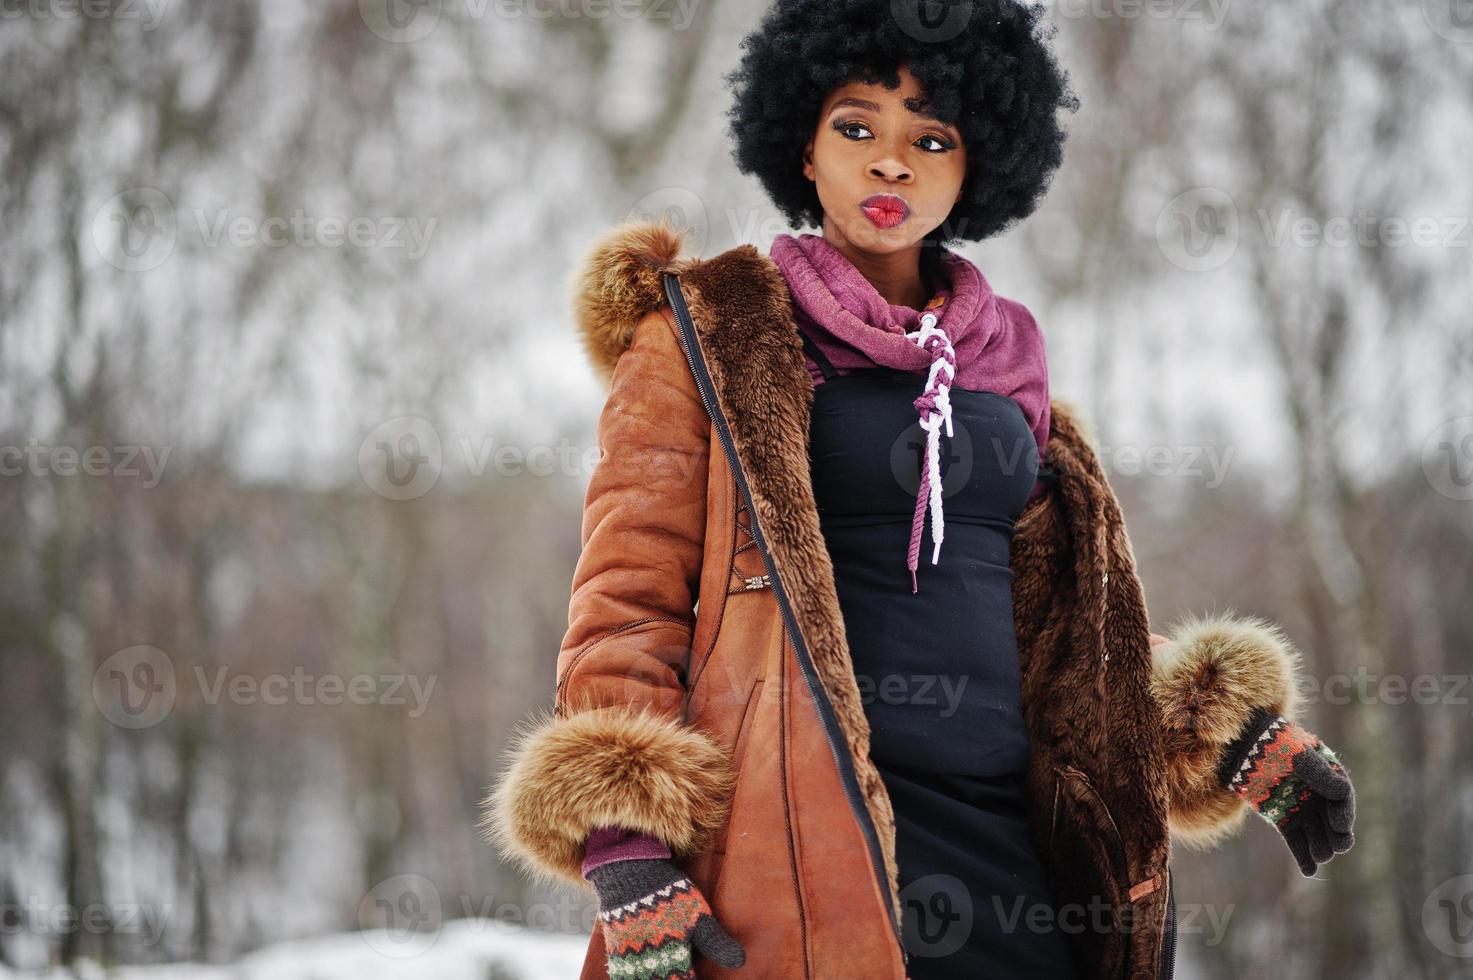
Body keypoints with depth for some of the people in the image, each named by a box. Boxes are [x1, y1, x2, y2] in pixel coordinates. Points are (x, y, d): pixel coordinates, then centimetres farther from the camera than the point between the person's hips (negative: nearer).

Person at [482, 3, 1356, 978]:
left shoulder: (1004, 366, 17)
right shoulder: (707, 339, 4)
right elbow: (629, 595, -3)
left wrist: (1231, 735, 13)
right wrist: (626, 856, -14)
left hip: (1013, 836, 5)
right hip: (812, 831, -4)